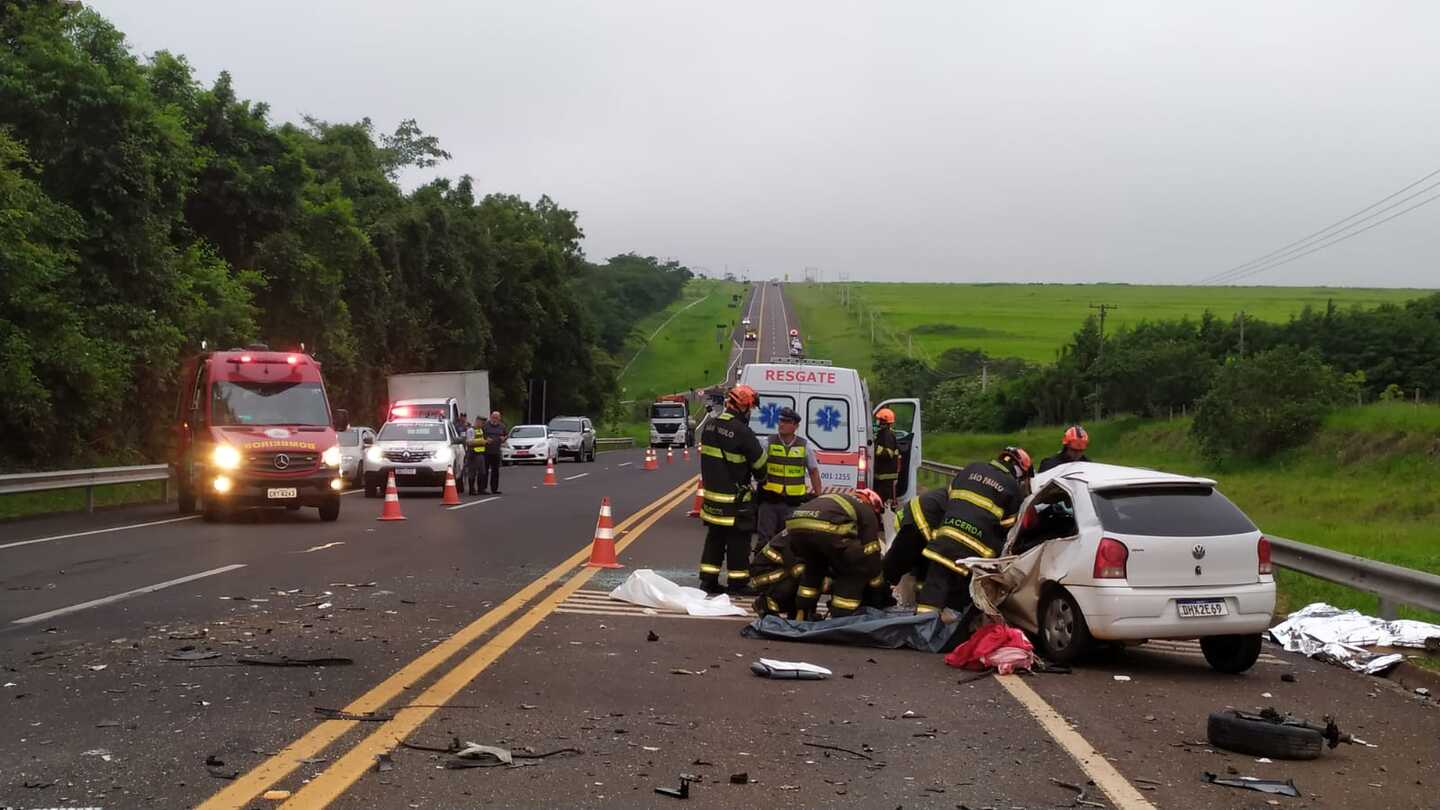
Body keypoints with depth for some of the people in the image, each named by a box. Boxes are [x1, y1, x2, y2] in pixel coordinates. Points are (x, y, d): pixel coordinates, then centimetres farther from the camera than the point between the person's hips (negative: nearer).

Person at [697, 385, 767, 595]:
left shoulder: (710, 426, 4)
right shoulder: (742, 433, -20)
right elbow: (759, 462, -8)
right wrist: (761, 479, 12)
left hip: (712, 492, 7)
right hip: (735, 498, -7)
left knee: (714, 538, 15)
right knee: (738, 541, 2)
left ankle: (708, 579, 18)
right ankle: (737, 583, 7)